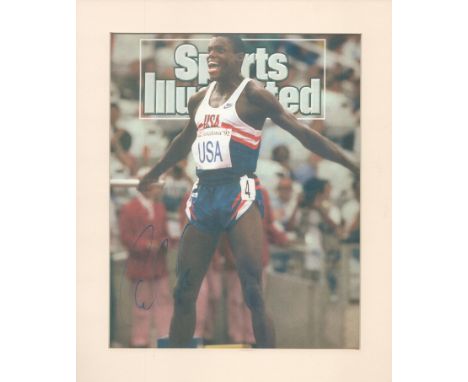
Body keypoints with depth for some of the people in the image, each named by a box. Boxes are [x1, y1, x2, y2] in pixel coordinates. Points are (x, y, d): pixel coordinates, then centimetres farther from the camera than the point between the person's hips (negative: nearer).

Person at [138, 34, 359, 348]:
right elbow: (183, 143, 35)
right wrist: (153, 175, 48)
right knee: (184, 294, 7)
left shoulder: (253, 95, -3)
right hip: (203, 195, 7)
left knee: (253, 294, -12)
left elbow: (303, 132, -7)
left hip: (239, 194, -6)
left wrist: (353, 166, -14)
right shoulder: (199, 100, 17)